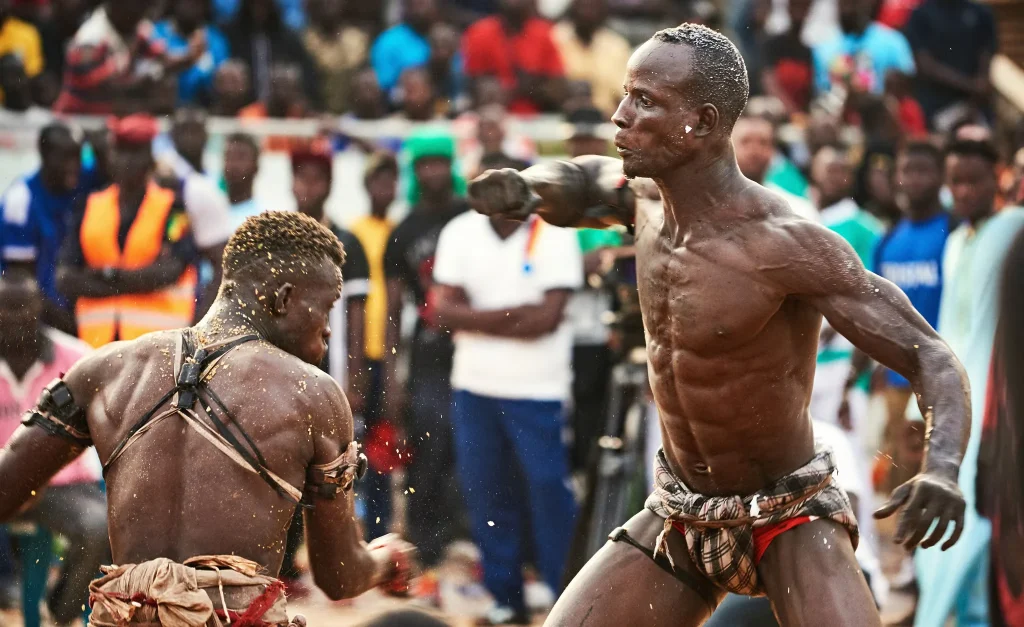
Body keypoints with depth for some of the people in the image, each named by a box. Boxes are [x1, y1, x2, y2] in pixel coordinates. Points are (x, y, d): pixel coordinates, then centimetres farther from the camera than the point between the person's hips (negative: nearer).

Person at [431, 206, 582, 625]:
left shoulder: (554, 236, -7)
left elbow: (548, 318, -15)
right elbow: (443, 311, -5)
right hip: (474, 386, 4)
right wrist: (513, 315, -14)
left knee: (549, 491, -4)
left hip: (537, 390, -4)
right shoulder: (459, 233, 3)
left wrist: (475, 319, -9)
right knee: (484, 492, 7)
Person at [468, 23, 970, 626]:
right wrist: (525, 185, -4)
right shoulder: (650, 200, -4)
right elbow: (585, 182, 21)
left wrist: (943, 468, -44)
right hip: (677, 516, 6)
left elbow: (931, 355, -25)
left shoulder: (787, 244, -25)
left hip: (791, 519, -6)